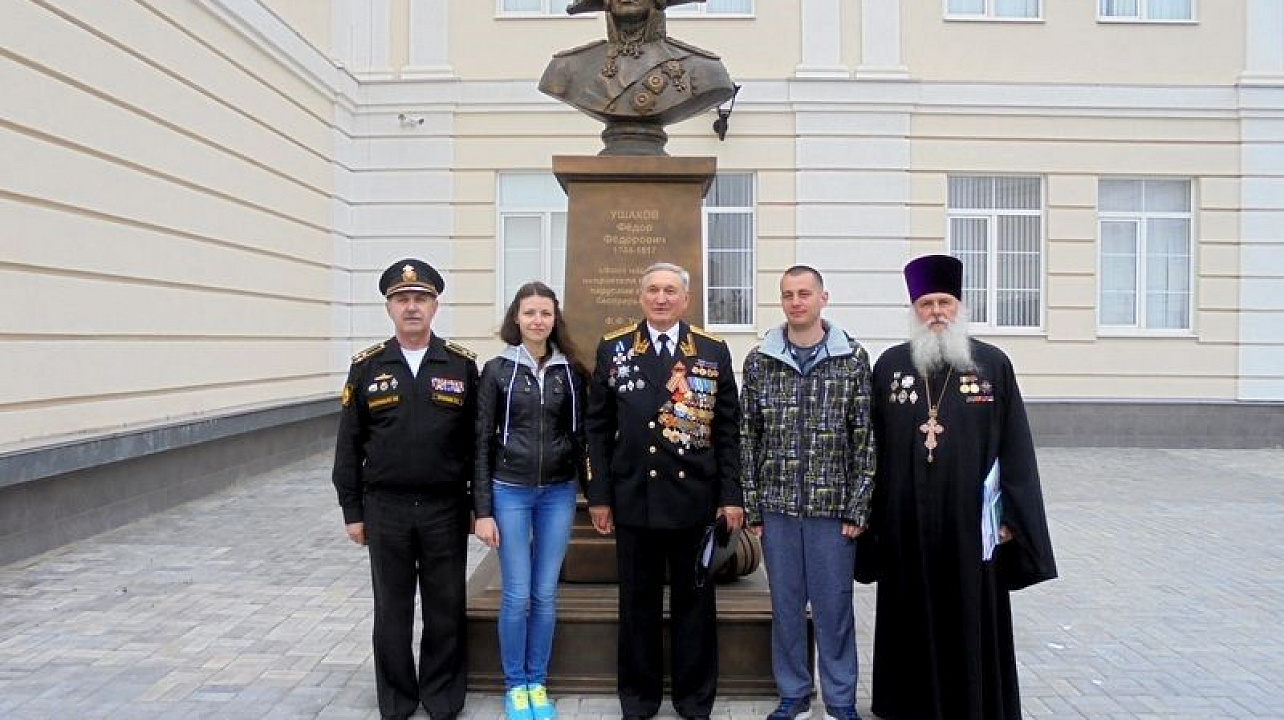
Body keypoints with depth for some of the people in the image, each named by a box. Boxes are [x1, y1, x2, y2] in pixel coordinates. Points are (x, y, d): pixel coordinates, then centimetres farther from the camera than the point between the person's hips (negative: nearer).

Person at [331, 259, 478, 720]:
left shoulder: (462, 365, -1)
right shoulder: (366, 367, 1)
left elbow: (477, 440, 1)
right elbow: (349, 446, 3)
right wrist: (352, 512, 2)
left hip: (445, 509, 0)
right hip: (386, 510, 1)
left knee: (446, 612, 9)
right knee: (392, 613, 11)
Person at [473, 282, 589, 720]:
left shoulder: (571, 371, 3)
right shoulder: (497, 369, -2)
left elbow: (580, 435, 8)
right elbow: (483, 441, -1)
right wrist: (482, 510, -4)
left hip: (559, 492, 2)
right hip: (510, 491, -1)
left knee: (546, 594, 8)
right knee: (517, 596, 2)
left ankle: (537, 682, 24)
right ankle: (514, 685, 21)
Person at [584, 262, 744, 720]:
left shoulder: (714, 351, 3)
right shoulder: (613, 349, 4)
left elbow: (727, 430, 3)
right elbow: (598, 428, 4)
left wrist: (731, 495, -2)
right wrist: (599, 495, 0)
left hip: (696, 500, 0)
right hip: (633, 500, 0)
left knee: (694, 601, 10)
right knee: (638, 603, 11)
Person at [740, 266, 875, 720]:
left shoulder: (853, 358, -2)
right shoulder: (759, 361, 2)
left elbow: (865, 439, -2)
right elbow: (748, 437, 4)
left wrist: (857, 508, -6)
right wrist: (751, 505, 2)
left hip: (832, 506, -1)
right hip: (777, 505, 2)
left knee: (834, 605, 8)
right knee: (786, 604, 11)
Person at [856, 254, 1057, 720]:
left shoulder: (993, 364, 0)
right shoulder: (889, 365, 3)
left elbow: (1015, 447, 0)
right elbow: (872, 446, 5)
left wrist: (1012, 518, -4)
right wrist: (870, 514, 3)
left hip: (969, 522, -1)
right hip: (907, 524, 1)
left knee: (972, 623, 8)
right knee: (914, 620, 12)